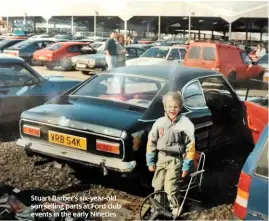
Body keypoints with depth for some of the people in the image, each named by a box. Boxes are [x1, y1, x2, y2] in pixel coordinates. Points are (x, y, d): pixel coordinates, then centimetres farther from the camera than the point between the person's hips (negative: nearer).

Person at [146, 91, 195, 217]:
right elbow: (151, 142, 5)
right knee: (158, 186, 12)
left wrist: (187, 166, -8)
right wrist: (150, 161, 4)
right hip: (161, 157, 4)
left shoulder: (186, 124, -12)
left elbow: (190, 146, -9)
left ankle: (175, 209, 18)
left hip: (175, 160, -4)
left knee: (170, 188, -6)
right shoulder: (159, 123, -3)